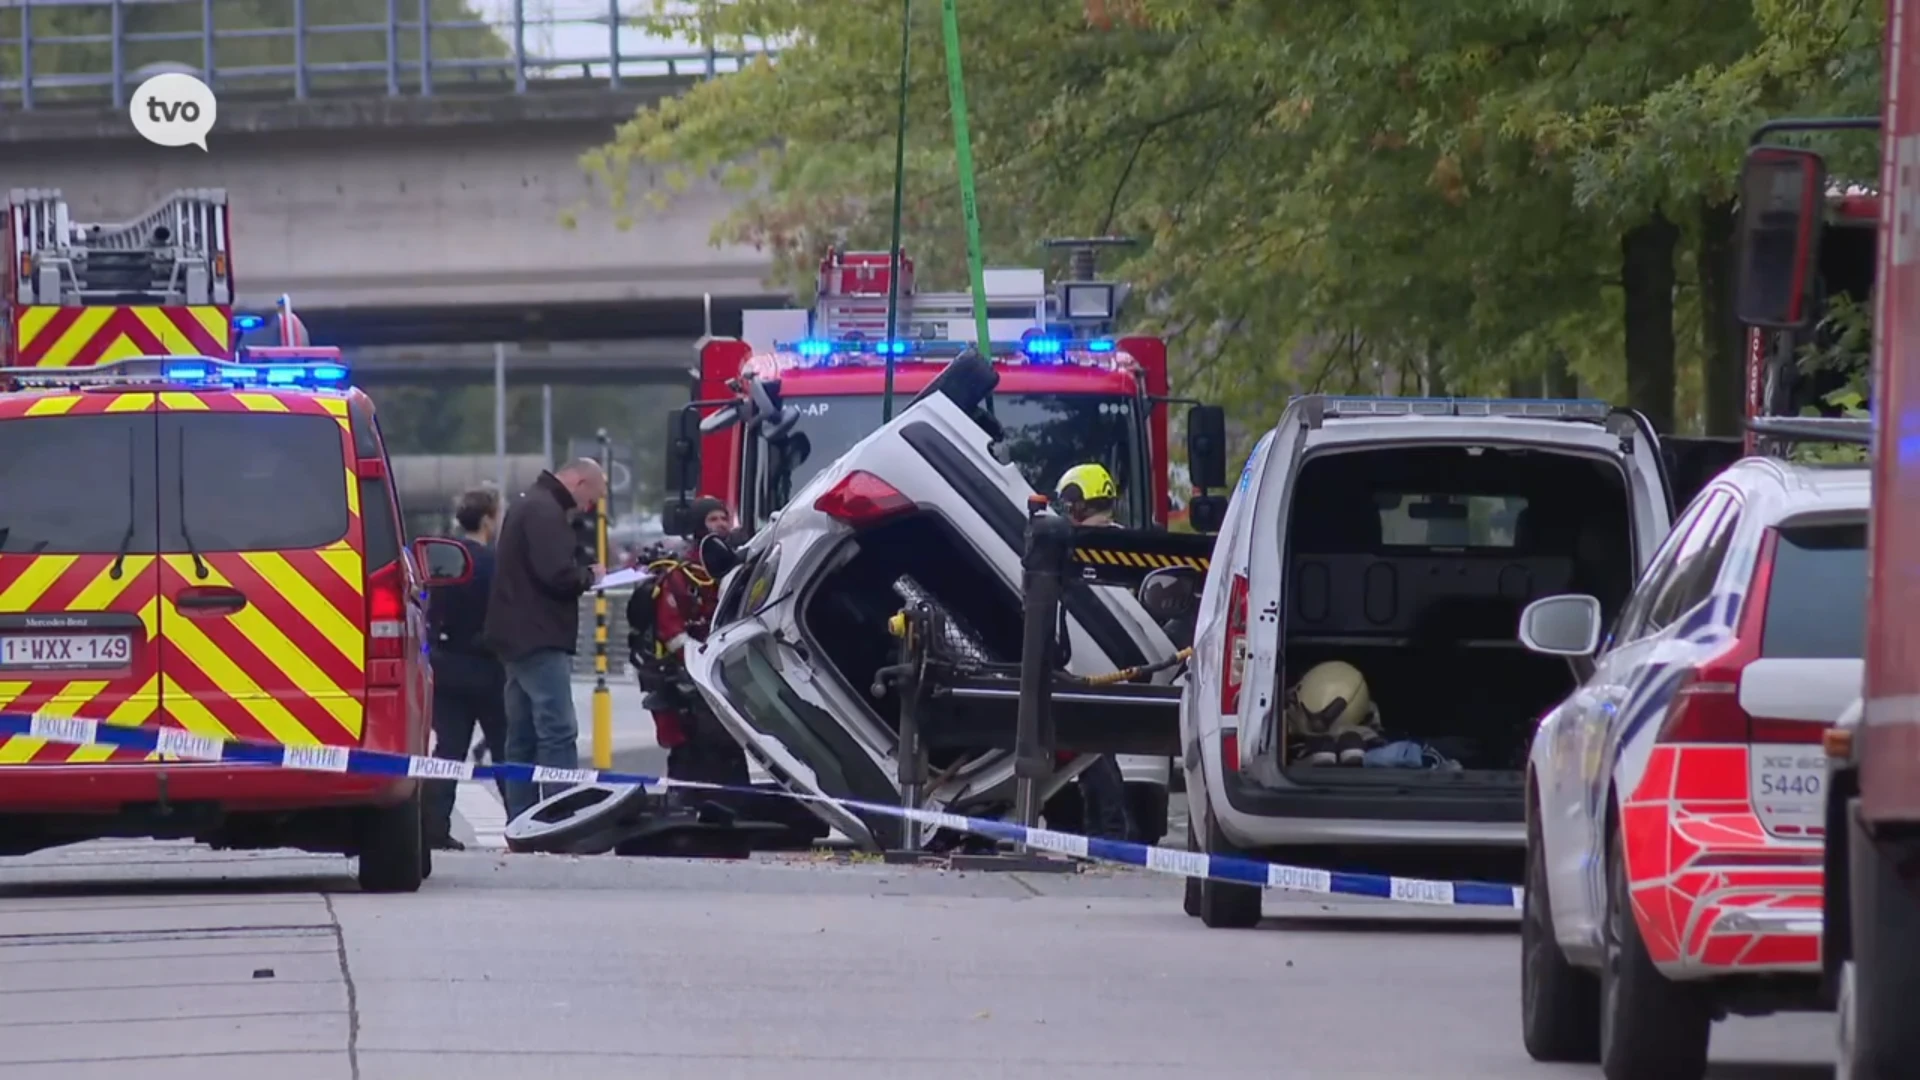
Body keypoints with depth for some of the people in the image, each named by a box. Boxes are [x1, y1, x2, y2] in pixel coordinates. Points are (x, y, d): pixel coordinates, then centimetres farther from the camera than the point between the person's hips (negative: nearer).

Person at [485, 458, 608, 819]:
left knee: (523, 736, 11)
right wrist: (590, 575, -4)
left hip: (520, 639, 11)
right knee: (558, 732, -13)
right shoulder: (545, 511, -13)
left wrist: (583, 572, 10)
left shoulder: (529, 506, 21)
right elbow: (558, 575, -22)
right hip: (540, 640, -11)